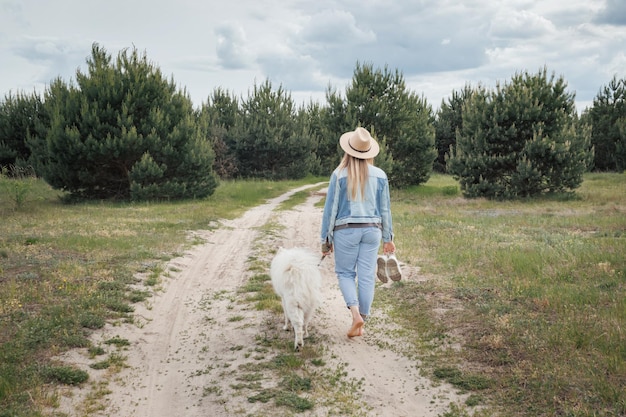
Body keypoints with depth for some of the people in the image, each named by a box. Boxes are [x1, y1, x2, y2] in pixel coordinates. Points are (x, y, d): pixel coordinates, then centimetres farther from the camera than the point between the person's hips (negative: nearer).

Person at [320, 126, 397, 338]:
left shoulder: (339, 174, -8)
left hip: (346, 230, -2)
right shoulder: (380, 175, 0)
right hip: (372, 230, 3)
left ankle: (355, 313, -10)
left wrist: (326, 238, 3)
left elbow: (331, 209, -5)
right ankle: (361, 324, 14)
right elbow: (385, 209, 5)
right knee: (367, 276, 7)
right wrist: (388, 238, 14)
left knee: (345, 273, 11)